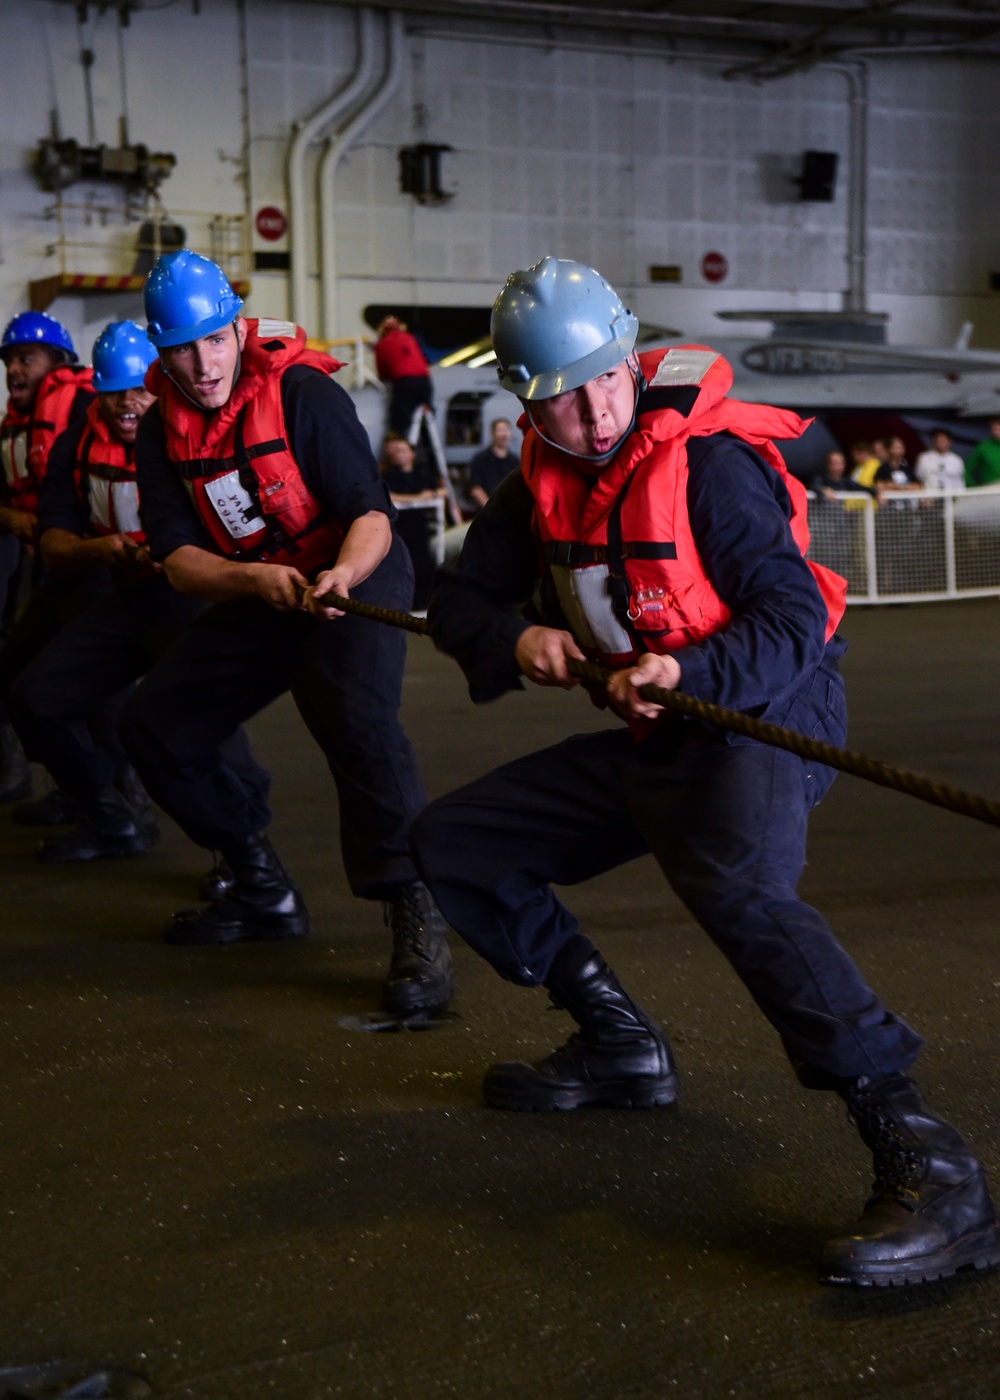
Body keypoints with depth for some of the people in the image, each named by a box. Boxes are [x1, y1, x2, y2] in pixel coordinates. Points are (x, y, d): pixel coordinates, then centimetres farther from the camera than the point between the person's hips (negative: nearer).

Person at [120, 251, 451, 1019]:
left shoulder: (303, 393, -19)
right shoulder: (161, 432, -3)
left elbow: (371, 514, -24)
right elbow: (178, 558, -10)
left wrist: (341, 576, -46)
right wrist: (256, 580, -30)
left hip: (356, 576, -6)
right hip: (252, 596, 7)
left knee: (354, 714, -33)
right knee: (156, 724, 3)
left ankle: (418, 919, -27)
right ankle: (264, 890, 18)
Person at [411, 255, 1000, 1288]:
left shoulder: (706, 463, -18)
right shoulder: (546, 477, 4)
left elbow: (796, 623, -23)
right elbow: (460, 600, 8)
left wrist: (688, 673, -41)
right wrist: (517, 639, -14)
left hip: (760, 721, -8)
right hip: (649, 738, 9)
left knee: (736, 890, -39)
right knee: (451, 843, 10)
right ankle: (621, 1046, 17)